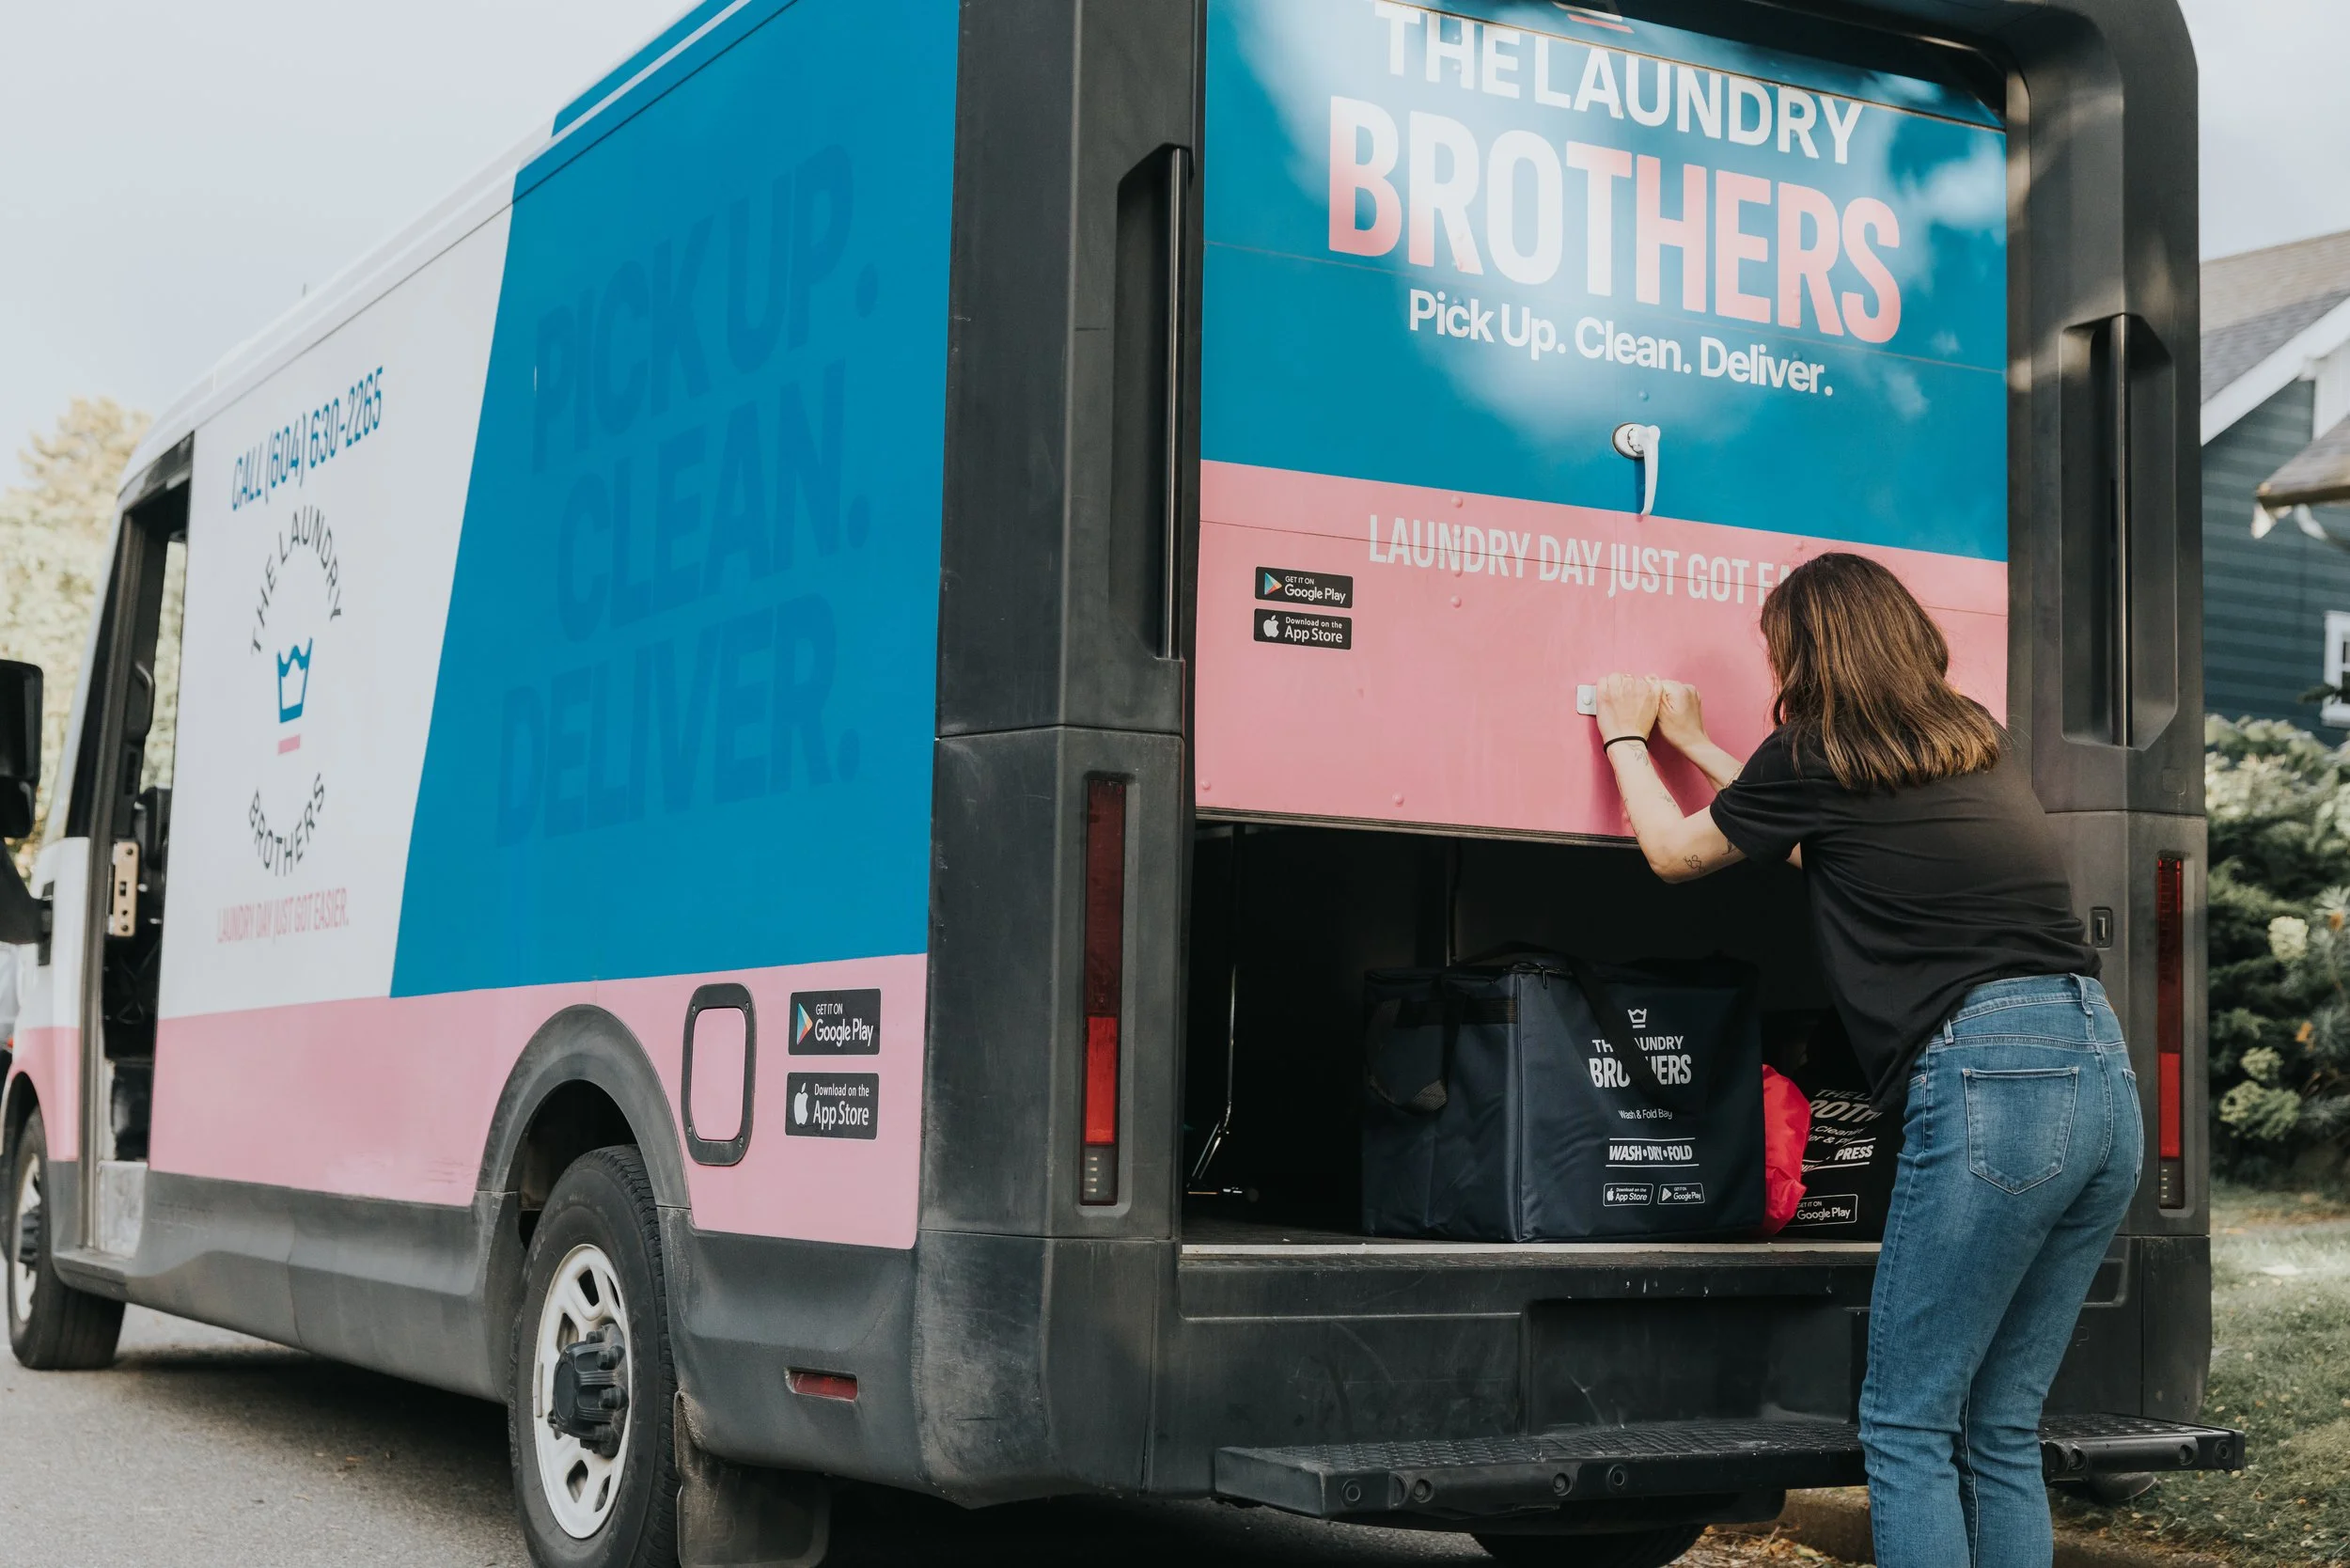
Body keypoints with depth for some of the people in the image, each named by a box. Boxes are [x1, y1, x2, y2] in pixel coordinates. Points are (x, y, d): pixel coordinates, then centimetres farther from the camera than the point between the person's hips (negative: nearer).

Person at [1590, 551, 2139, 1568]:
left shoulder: (1814, 757, 0)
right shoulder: (1982, 743, 19)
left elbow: (1675, 853, 17)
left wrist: (1627, 738, 33)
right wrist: (1697, 744, 41)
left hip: (1990, 1083, -7)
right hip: (2106, 1074, 7)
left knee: (1907, 1429, 1)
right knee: (2001, 1430, 13)